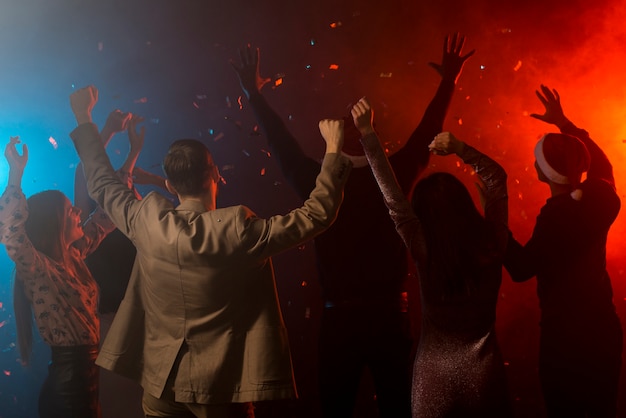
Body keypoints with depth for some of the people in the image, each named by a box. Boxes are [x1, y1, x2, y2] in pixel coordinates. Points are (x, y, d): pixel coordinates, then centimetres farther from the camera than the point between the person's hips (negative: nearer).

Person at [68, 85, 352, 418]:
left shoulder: (148, 223, -10)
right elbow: (316, 215, -14)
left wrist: (84, 120, 18)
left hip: (160, 381, 4)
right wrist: (333, 150, -5)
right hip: (220, 388, -3)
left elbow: (102, 184, 8)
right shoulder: (238, 231, -20)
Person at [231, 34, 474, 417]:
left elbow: (285, 148, 2)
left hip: (339, 320, -1)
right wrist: (448, 82, 18)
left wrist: (254, 95, 12)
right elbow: (425, 136, 7)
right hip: (390, 317, 1)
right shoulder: (392, 178, -5)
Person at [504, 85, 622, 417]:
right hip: (604, 330, 6)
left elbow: (521, 268, -18)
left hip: (564, 337, -6)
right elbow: (600, 163, 19)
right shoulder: (601, 197, -3)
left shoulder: (555, 215, -22)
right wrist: (565, 124, 23)